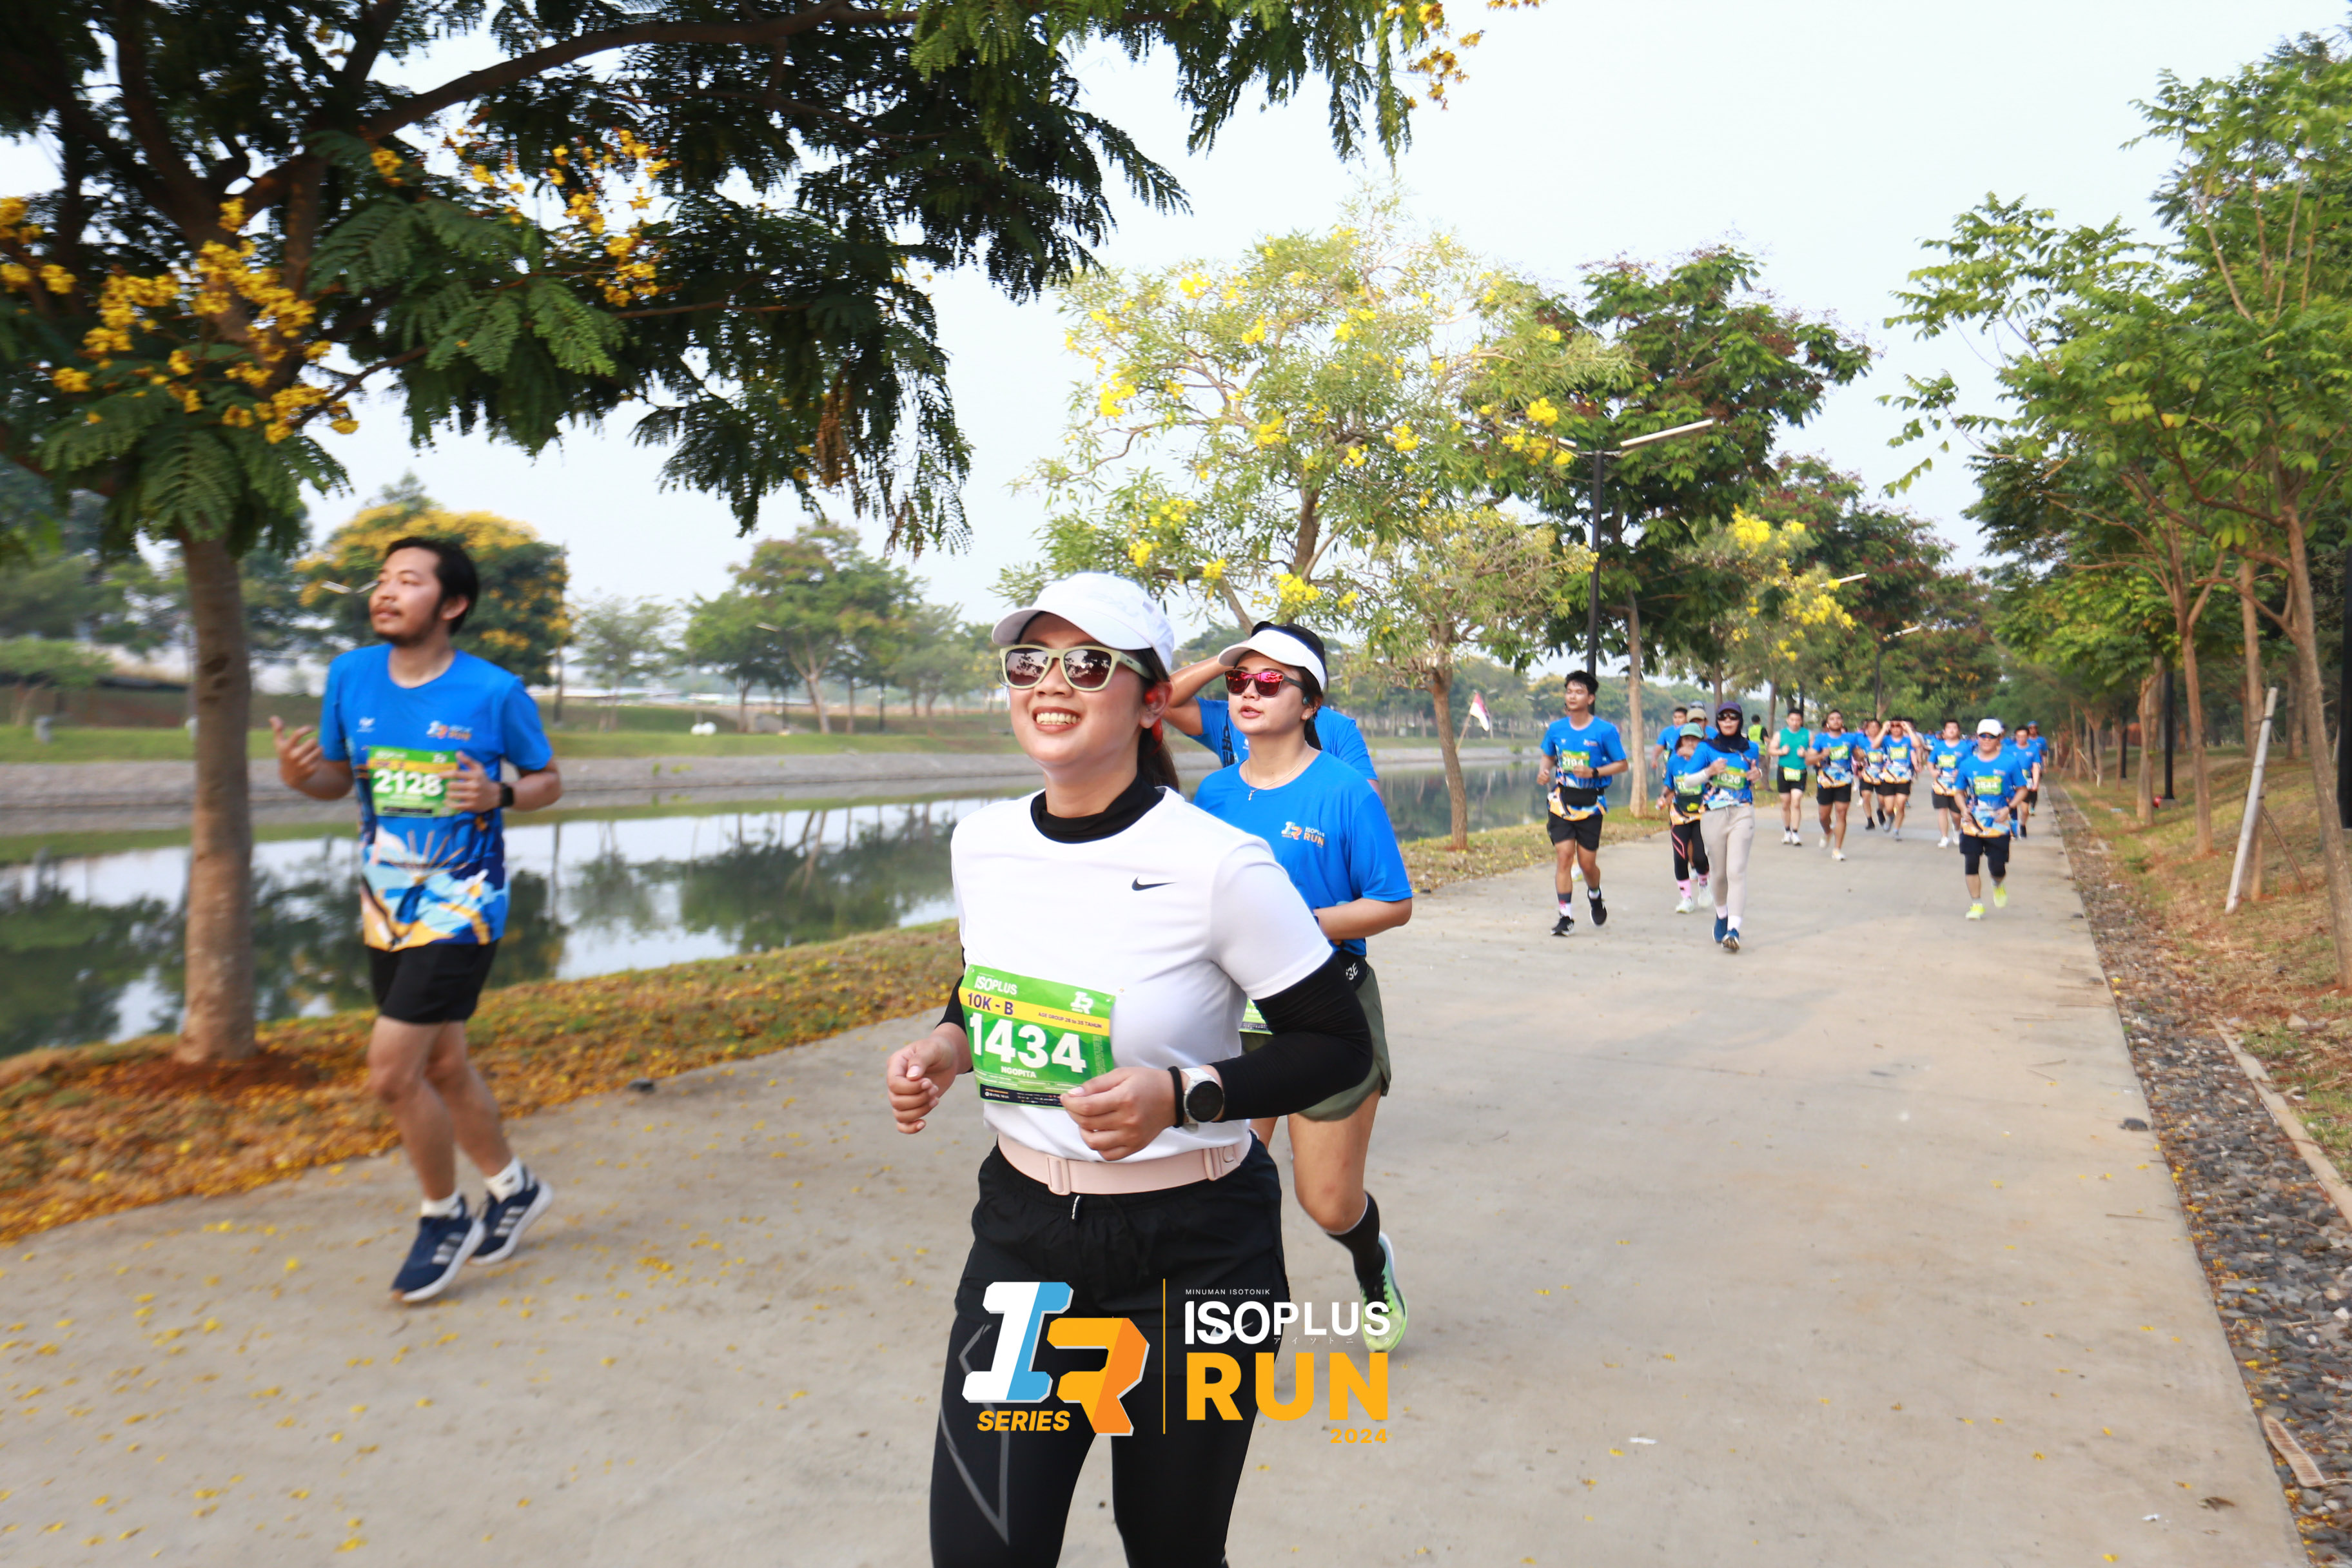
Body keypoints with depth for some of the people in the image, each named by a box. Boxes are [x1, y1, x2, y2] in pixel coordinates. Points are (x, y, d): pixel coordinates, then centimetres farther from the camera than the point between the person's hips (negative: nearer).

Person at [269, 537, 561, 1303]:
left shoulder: (496, 692, -12)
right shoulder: (351, 675, 1)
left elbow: (548, 780, -2)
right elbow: (338, 779, 10)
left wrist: (500, 795, -22)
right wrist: (298, 774, -12)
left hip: (461, 907, -6)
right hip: (385, 908, 6)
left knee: (392, 1072, -10)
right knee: (442, 1067, 17)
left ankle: (443, 1217, 16)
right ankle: (515, 1188, 39)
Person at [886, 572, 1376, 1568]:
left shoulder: (1219, 865, -19)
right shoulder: (981, 842, -2)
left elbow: (1339, 1044, -11)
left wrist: (1182, 1096, -24)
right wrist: (946, 1048, -5)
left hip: (1192, 1249, -3)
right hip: (1023, 1233, 4)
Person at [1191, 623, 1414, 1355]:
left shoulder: (1345, 791, -12)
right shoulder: (1216, 791, 3)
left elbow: (1395, 904, -11)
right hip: (1234, 1014, 4)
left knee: (1329, 1203, 8)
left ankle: (1373, 1265, 45)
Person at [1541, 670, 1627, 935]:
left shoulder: (1605, 731, -6)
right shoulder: (1556, 729, 4)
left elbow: (1621, 764, -1)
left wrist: (1594, 772, -17)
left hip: (1590, 803, -2)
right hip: (1562, 800, 2)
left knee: (1587, 863, 3)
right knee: (1563, 856, -8)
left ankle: (1595, 895, 37)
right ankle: (1566, 916, -2)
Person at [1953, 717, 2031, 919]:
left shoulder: (2010, 762, -1)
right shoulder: (1968, 763, 4)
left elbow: (2022, 790, 4)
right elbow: (1960, 791, 13)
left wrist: (2009, 808, -12)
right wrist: (1964, 809, -6)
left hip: (1999, 824, -2)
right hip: (1972, 824, 2)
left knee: (1997, 868, -1)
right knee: (1970, 864, -4)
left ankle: (1998, 885, 35)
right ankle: (1976, 904, 10)